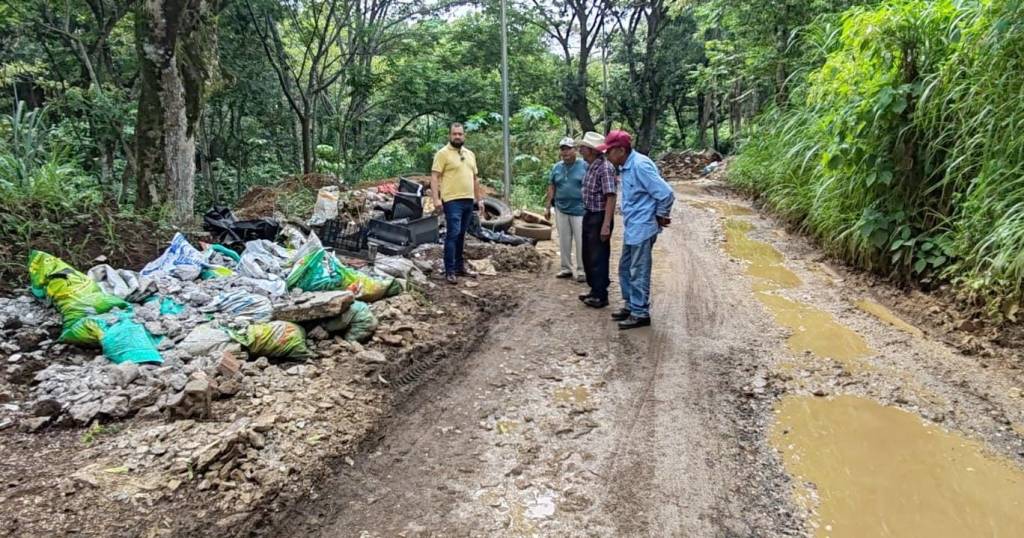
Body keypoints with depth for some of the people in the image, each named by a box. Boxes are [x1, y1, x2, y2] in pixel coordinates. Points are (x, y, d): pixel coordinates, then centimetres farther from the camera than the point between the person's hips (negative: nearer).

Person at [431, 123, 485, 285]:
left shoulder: (470, 154, 17)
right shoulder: (443, 153, -4)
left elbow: (474, 178, 22)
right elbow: (434, 177, -10)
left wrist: (478, 199, 18)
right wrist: (436, 198, -21)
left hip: (469, 200, 6)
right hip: (452, 201, -6)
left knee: (461, 235, 13)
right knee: (453, 234, -10)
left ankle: (460, 266, 20)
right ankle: (450, 271, -6)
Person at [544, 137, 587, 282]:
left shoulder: (584, 166, -5)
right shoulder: (556, 167, 9)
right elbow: (551, 187, 13)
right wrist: (548, 206, 10)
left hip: (580, 210, -5)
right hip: (561, 210, 5)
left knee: (581, 241, -2)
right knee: (564, 241, 11)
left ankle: (581, 270, 6)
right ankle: (566, 268, 21)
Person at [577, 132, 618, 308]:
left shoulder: (605, 168, -20)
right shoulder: (590, 166, 8)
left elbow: (611, 197, -23)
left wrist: (606, 225, -27)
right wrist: (586, 215, 17)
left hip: (599, 217, -9)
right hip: (588, 216, 10)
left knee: (598, 258, 0)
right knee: (588, 256, 17)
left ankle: (600, 296, 11)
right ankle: (594, 290, 31)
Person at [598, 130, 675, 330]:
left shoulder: (640, 165, -21)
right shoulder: (626, 167, 8)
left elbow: (666, 193, -21)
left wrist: (661, 216, -8)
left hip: (642, 228, -9)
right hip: (631, 228, 10)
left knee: (638, 273, -1)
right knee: (625, 269, 17)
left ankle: (641, 313, 10)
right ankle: (631, 306, 29)